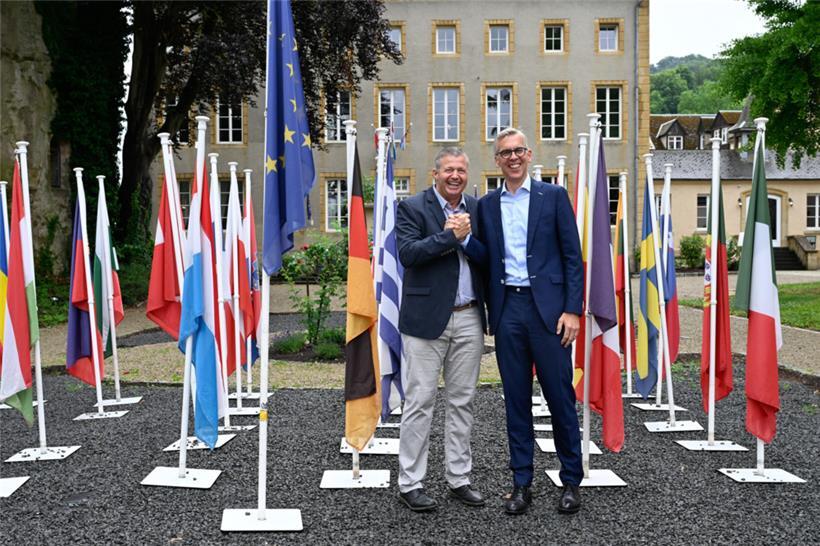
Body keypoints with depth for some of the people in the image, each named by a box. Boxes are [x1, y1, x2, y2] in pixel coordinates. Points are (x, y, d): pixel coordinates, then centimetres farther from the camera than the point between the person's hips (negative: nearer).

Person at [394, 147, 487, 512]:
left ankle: (458, 478, 24)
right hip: (427, 318, -4)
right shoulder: (412, 208, -3)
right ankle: (410, 483, 12)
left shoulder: (477, 209, 11)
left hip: (469, 319, 5)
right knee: (419, 403, 1)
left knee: (462, 401, 12)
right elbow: (408, 253, -17)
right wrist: (449, 235, -16)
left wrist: (466, 238, -11)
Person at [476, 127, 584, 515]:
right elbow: (486, 262, 13)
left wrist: (572, 309, -8)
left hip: (547, 307, -3)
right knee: (516, 400, 8)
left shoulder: (553, 196, 3)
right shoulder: (487, 205, 11)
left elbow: (573, 256, -1)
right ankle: (521, 483, 18)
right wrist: (490, 314, 7)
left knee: (560, 396, 2)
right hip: (507, 309, 3)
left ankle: (571, 481, 17)